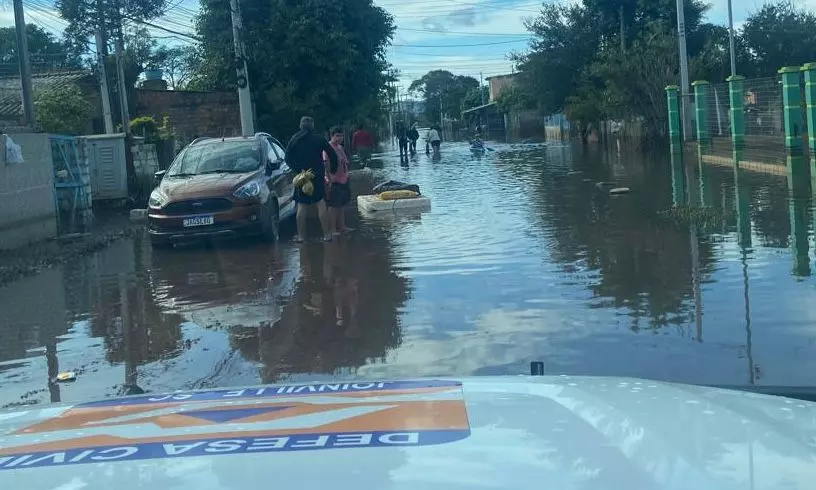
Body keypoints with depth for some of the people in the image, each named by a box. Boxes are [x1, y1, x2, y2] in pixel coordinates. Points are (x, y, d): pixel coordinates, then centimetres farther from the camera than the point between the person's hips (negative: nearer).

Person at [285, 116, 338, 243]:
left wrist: (299, 170, -10)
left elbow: (288, 158, -6)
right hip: (318, 176, -1)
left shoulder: (294, 140, 2)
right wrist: (333, 171, 10)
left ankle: (301, 235, 6)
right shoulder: (319, 139, 0)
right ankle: (326, 234, -3)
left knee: (301, 207, 6)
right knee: (321, 204, 1)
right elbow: (332, 155, -1)